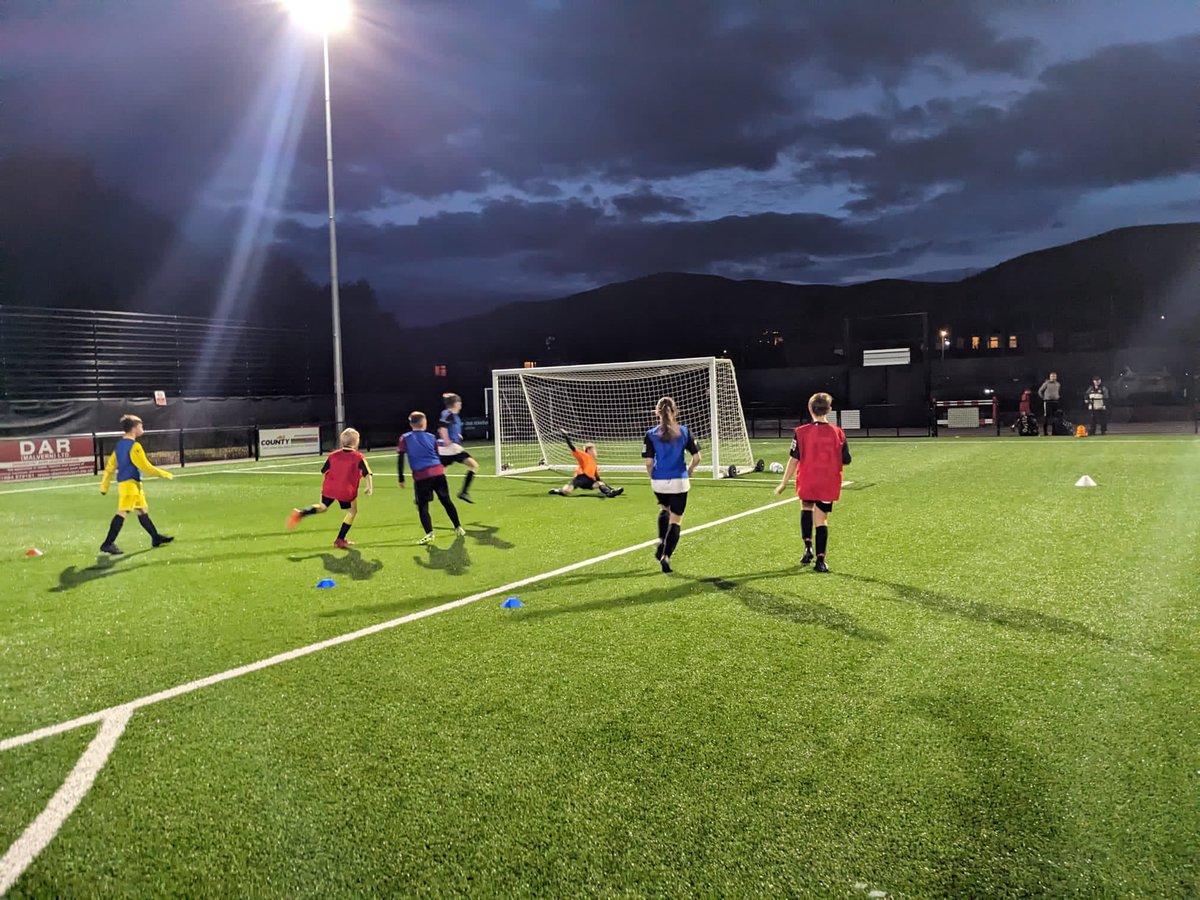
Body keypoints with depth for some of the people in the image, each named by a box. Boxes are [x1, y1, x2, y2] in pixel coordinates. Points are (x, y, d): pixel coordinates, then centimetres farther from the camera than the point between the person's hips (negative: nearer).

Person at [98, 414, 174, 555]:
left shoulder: (119, 445, 13)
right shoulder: (134, 446, -14)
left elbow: (110, 466, 14)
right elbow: (145, 466, -15)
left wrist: (104, 485, 17)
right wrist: (164, 474, -6)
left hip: (124, 483, 10)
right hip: (130, 483, -10)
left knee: (143, 510, 14)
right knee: (122, 513, -11)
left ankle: (156, 538, 21)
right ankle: (108, 544, -12)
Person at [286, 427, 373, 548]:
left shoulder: (333, 455, 5)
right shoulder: (359, 457, -7)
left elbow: (323, 470, 15)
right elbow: (368, 474, -17)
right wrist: (370, 488, -12)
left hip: (329, 488, 4)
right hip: (347, 492, -4)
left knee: (323, 507, 27)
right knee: (352, 511, 16)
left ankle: (300, 513, 2)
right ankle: (340, 540, 14)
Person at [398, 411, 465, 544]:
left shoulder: (405, 439, 6)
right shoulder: (431, 437, 12)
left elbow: (400, 460, 1)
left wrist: (401, 478, 4)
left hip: (421, 476, -2)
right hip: (438, 472, 3)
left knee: (422, 506, 3)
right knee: (446, 501, 14)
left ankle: (429, 534, -11)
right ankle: (458, 528, 21)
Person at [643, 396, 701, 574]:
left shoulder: (651, 434, -4)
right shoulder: (684, 432, -2)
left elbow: (649, 463, -6)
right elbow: (696, 458, 0)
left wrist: (653, 478, 11)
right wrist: (688, 473, 16)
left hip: (659, 481, 1)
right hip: (679, 482, -1)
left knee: (664, 510, 30)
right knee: (675, 521, 6)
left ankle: (661, 543, 15)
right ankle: (666, 556, -5)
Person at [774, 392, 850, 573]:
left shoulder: (801, 432, -9)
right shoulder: (838, 433, -4)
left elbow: (794, 460, -9)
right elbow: (846, 461, 2)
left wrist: (784, 483, -1)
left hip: (807, 483, 0)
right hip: (828, 485, 0)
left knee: (806, 508, 25)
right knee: (822, 520, 5)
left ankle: (808, 547, 11)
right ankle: (820, 560, 1)